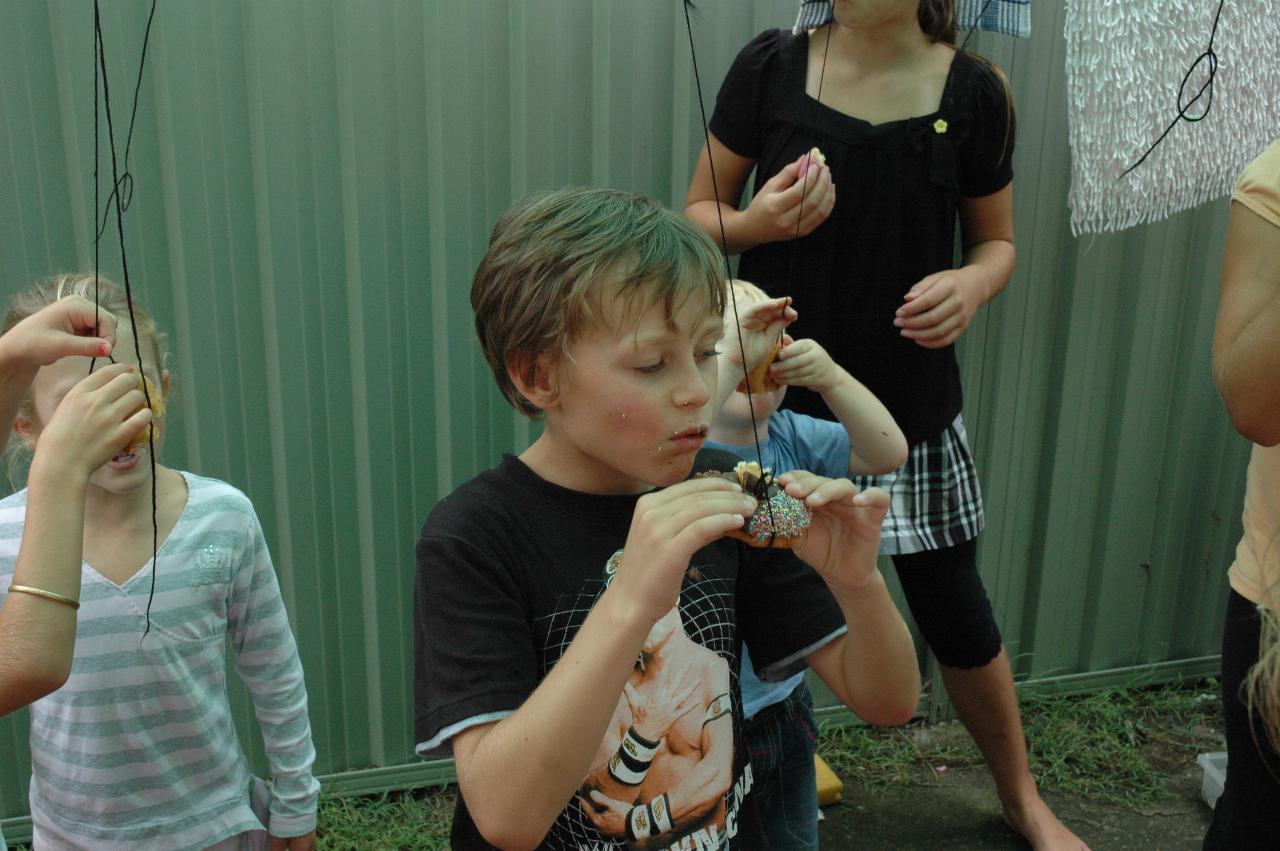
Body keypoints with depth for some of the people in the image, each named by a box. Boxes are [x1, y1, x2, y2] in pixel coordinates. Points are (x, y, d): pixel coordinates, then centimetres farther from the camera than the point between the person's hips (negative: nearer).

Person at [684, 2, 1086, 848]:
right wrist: (757, 223, -20)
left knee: (957, 613, 10)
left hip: (911, 400, 1)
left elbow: (997, 241, 8)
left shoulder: (974, 92, -4)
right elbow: (698, 217, 3)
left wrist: (971, 285, -15)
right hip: (778, 391, 0)